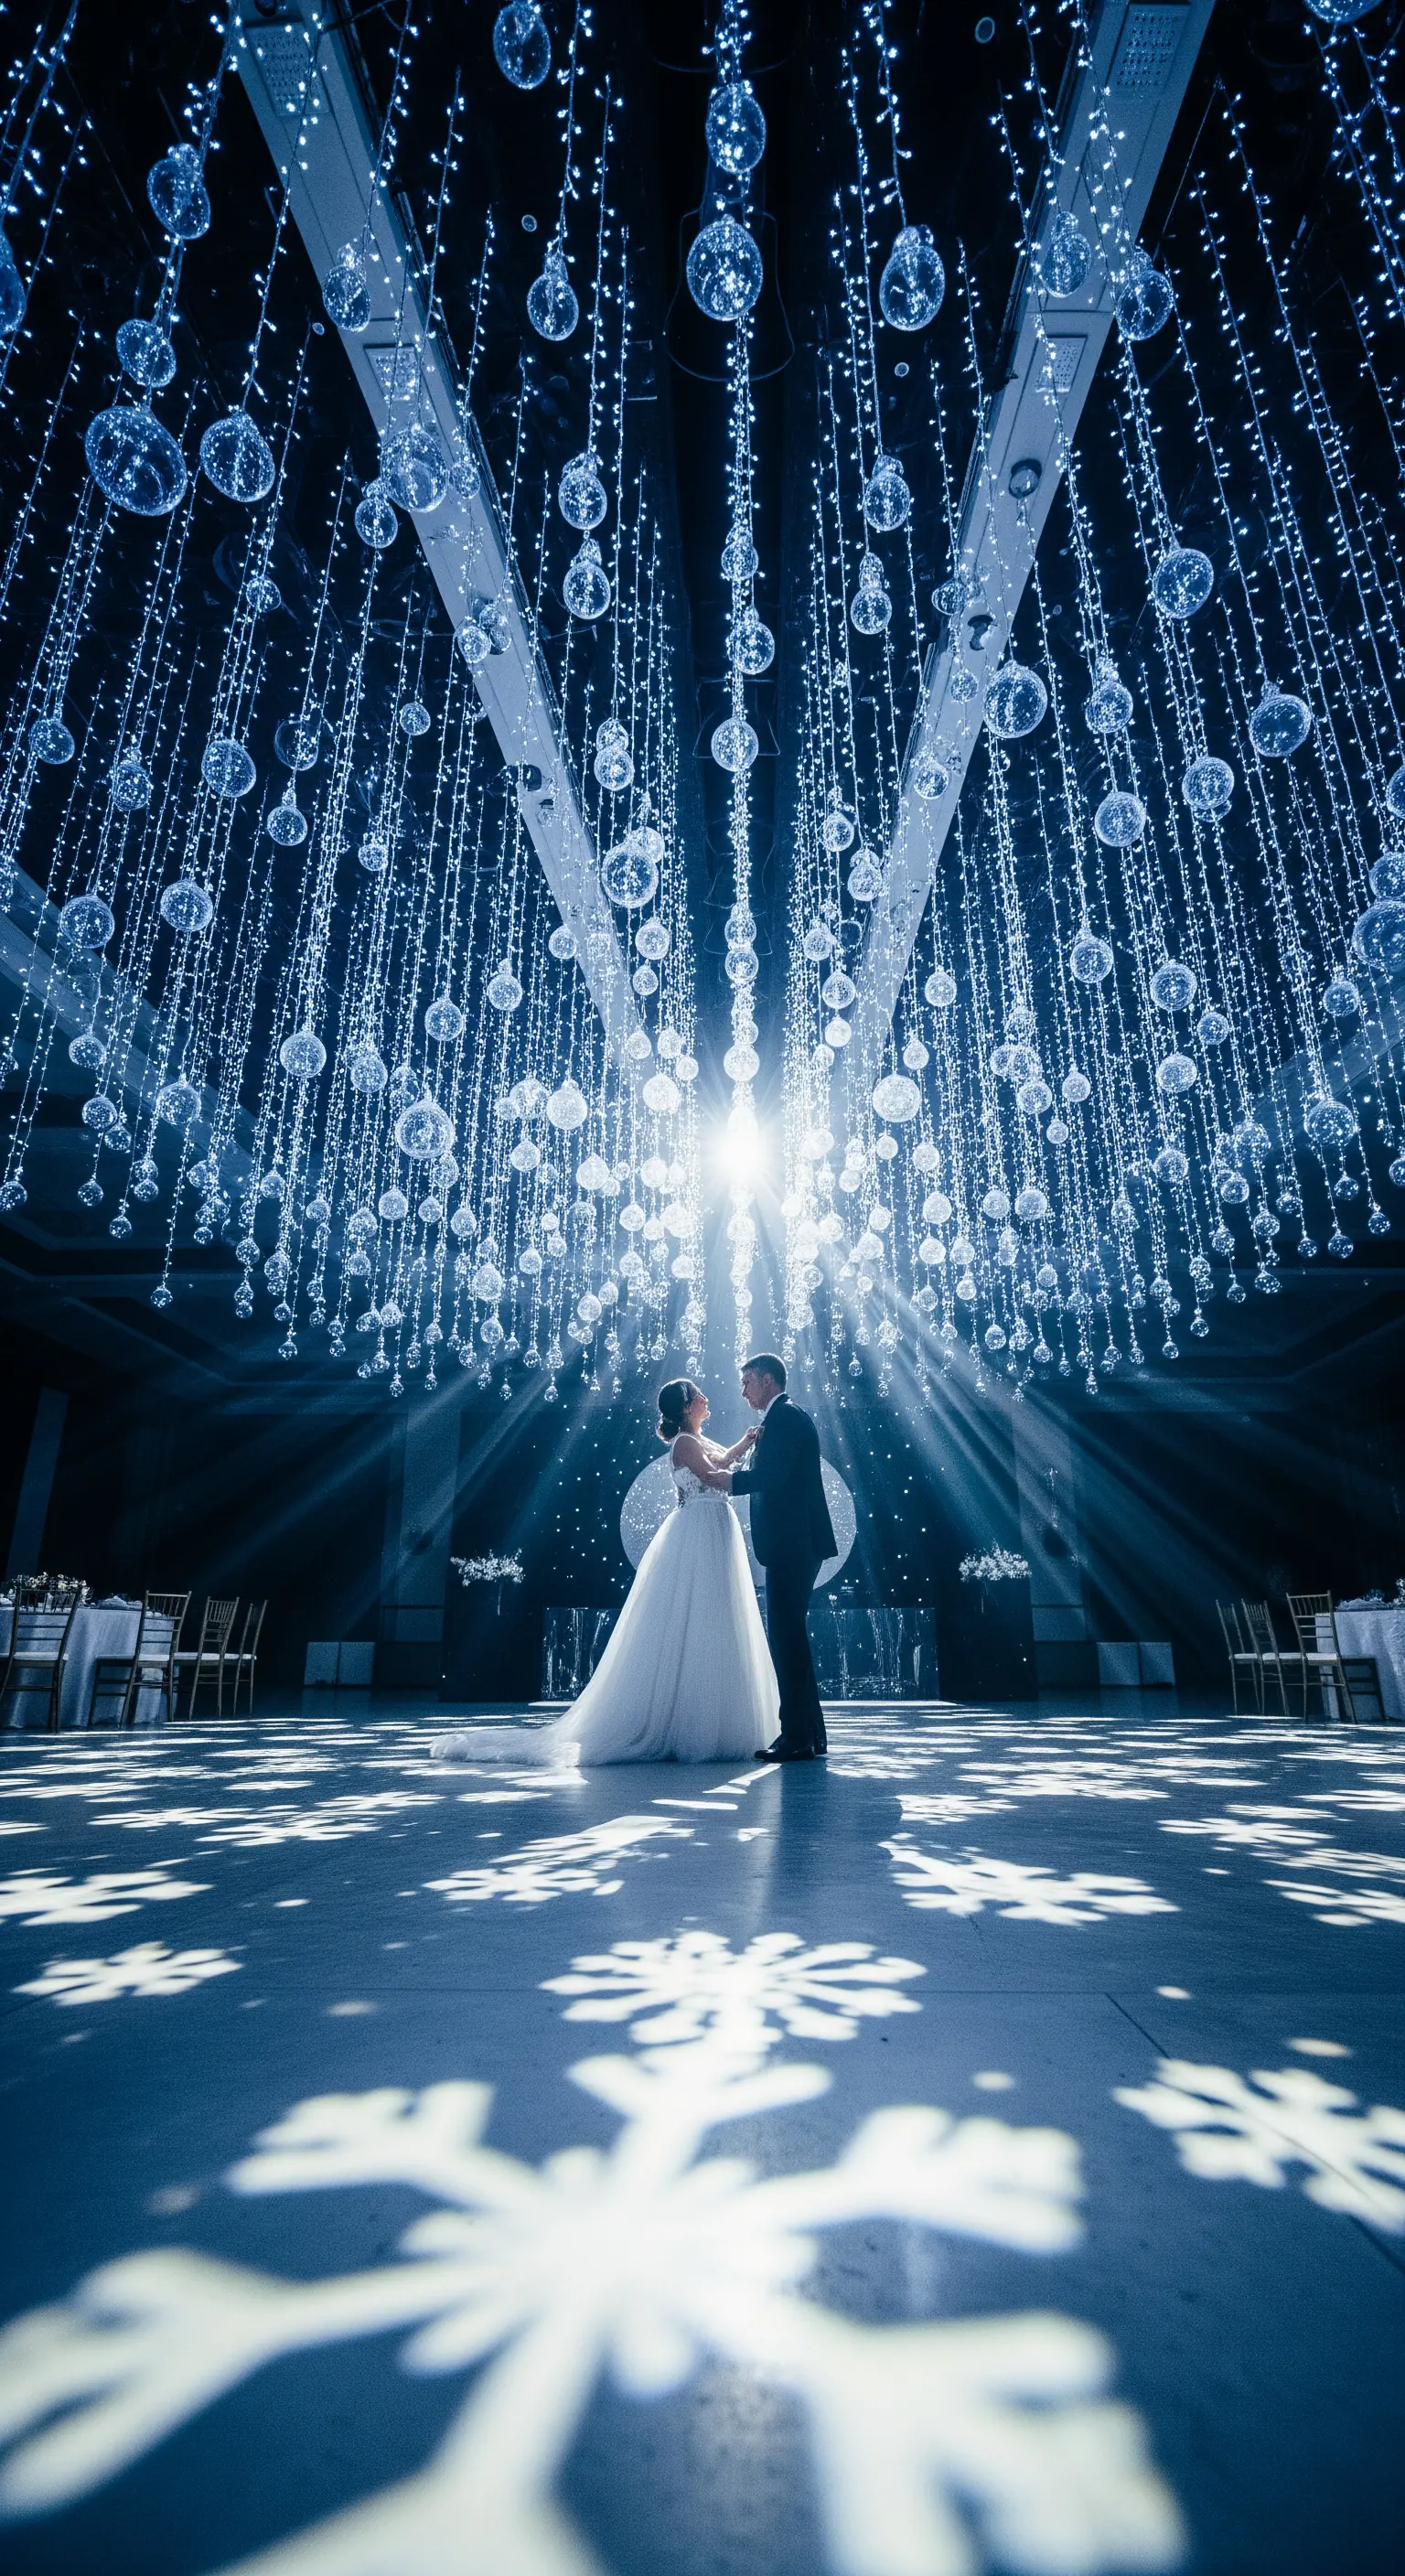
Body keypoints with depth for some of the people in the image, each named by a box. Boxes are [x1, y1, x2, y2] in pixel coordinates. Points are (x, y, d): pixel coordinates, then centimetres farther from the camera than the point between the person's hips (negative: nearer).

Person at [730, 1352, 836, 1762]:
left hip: (793, 1544, -11)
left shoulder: (784, 1416, -10)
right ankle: (809, 1734, 20)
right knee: (788, 1635, 14)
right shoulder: (784, 1417, 22)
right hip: (795, 1544, 11)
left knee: (787, 1635, -7)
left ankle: (799, 1737, -2)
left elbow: (770, 1474, -20)